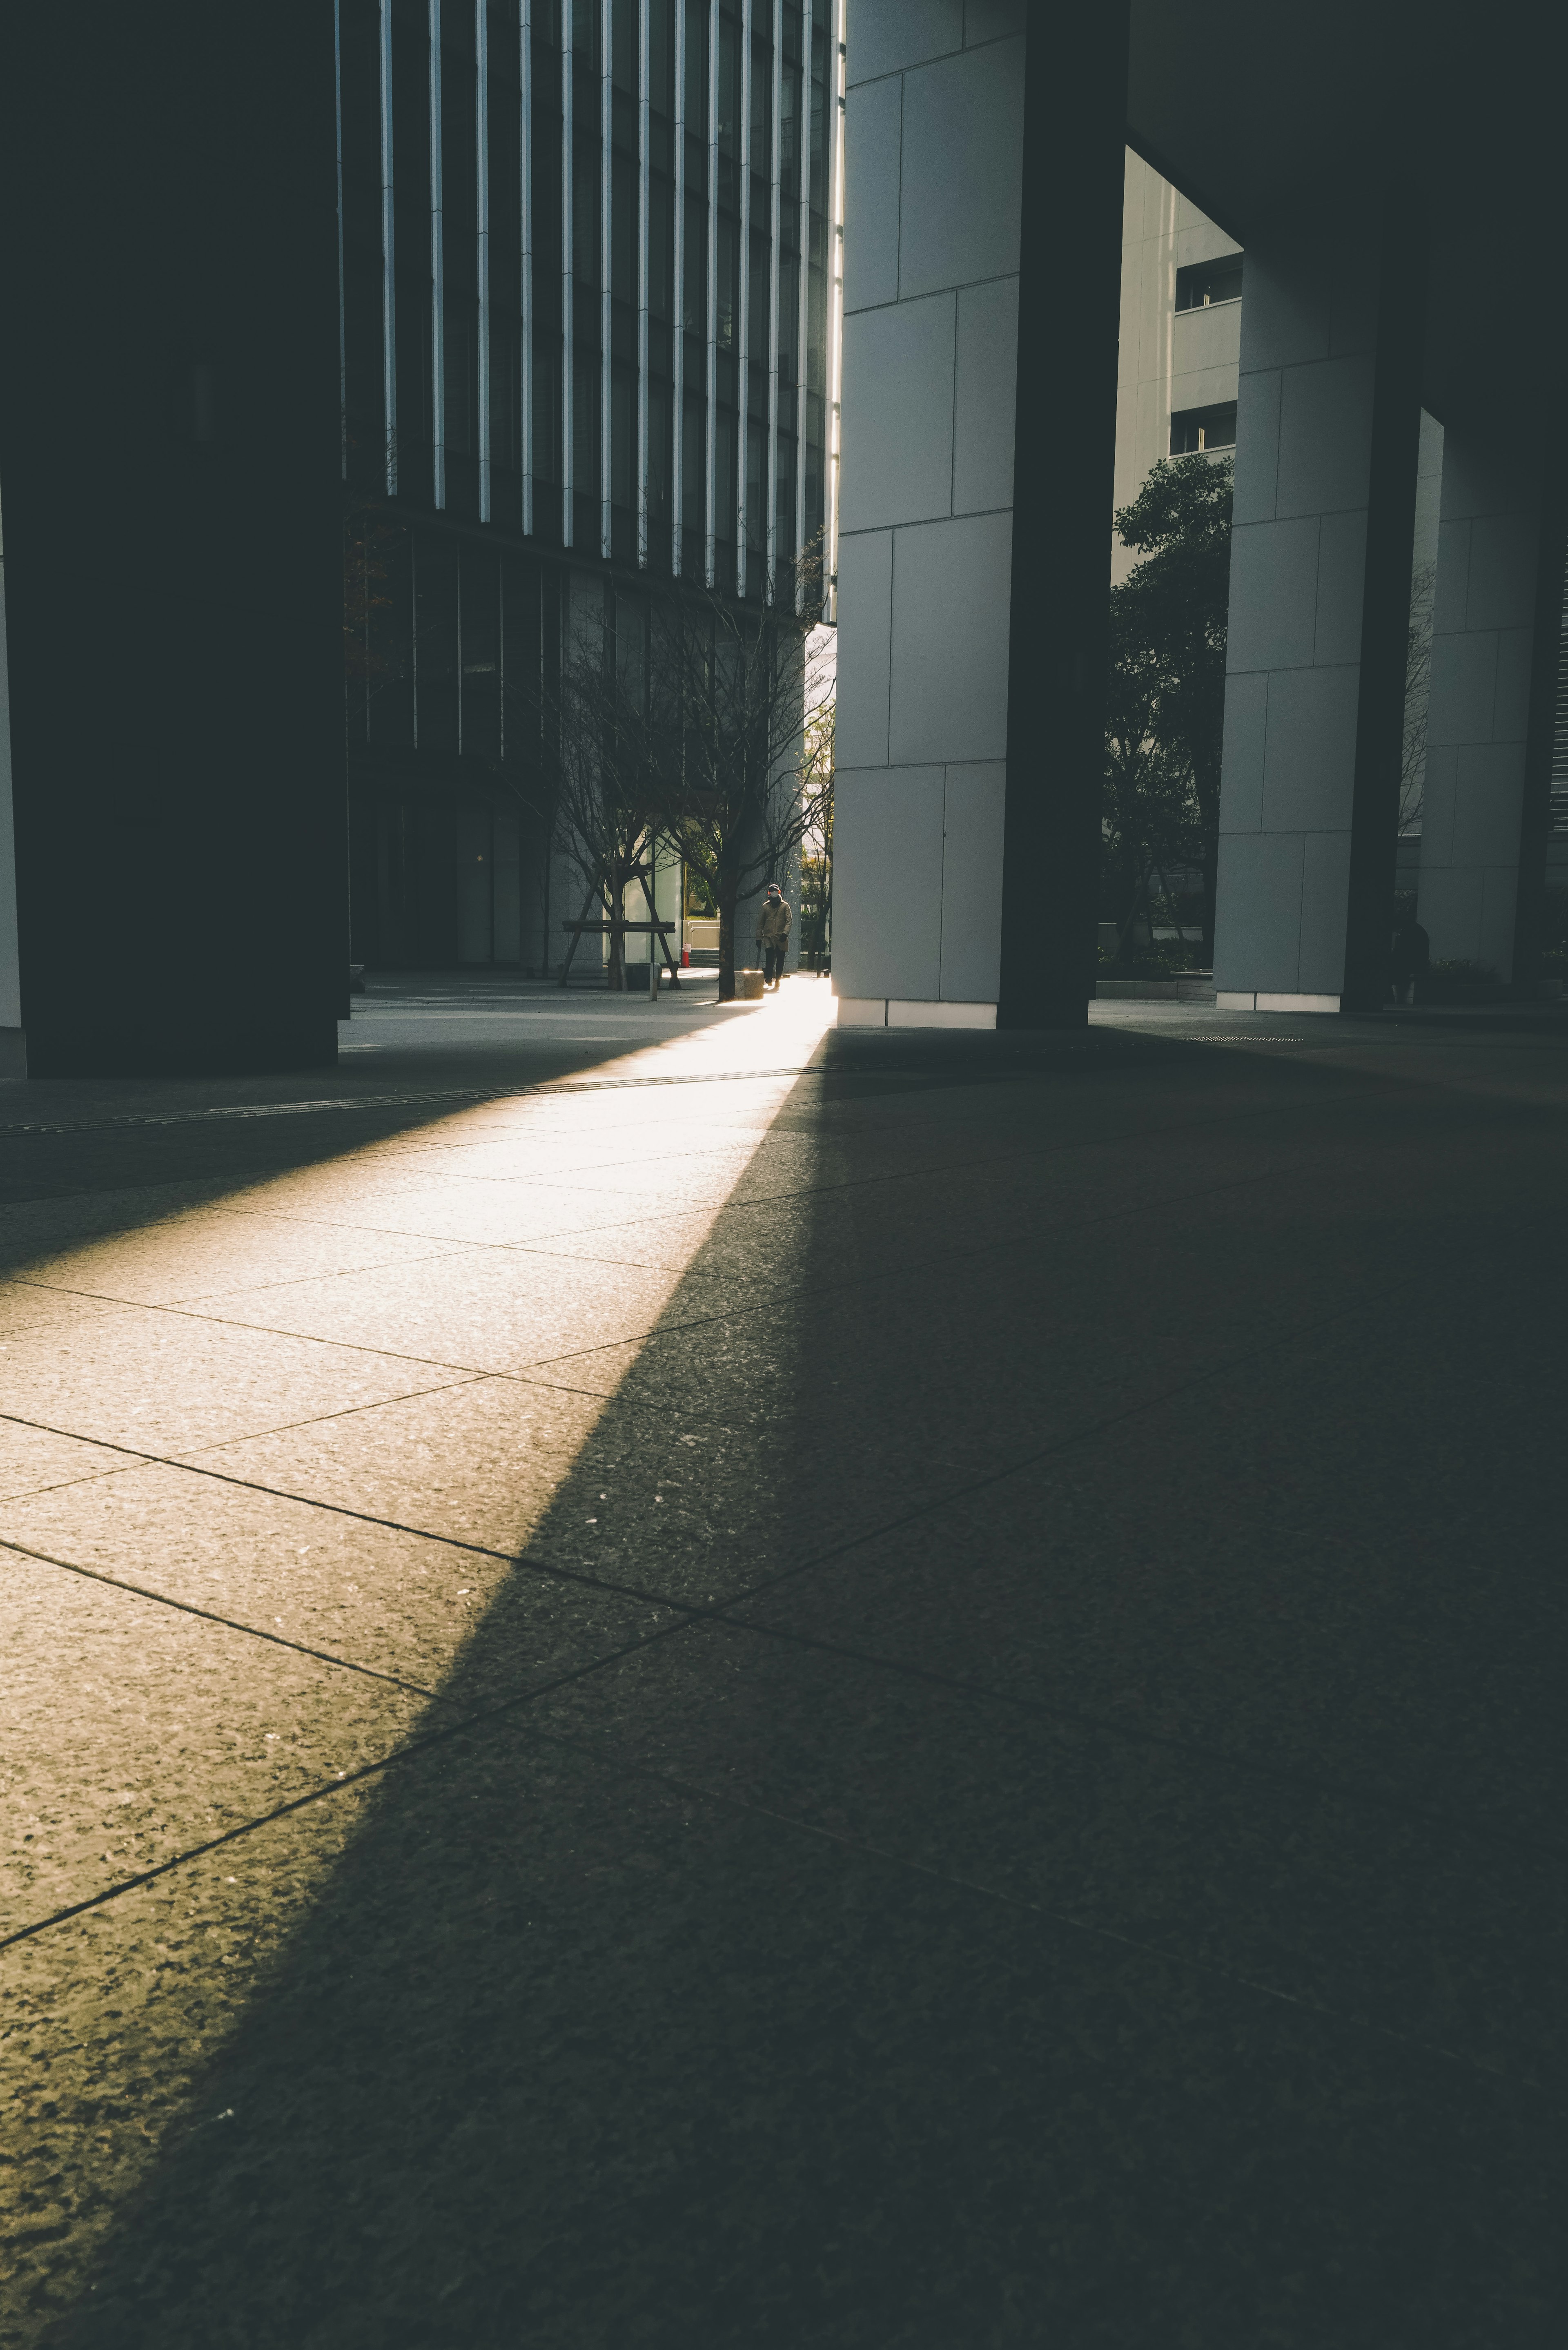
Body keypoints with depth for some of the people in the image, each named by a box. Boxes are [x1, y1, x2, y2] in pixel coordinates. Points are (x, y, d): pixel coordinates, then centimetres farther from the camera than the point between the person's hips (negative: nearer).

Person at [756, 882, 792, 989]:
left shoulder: (785, 906, 6)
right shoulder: (765, 906, 9)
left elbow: (789, 921, -2)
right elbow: (760, 923, 12)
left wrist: (785, 933, -18)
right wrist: (759, 938, 8)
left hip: (781, 937, 0)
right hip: (768, 937, 0)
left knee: (780, 959, 4)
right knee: (770, 956, -18)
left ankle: (777, 980, 14)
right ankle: (768, 976, -7)